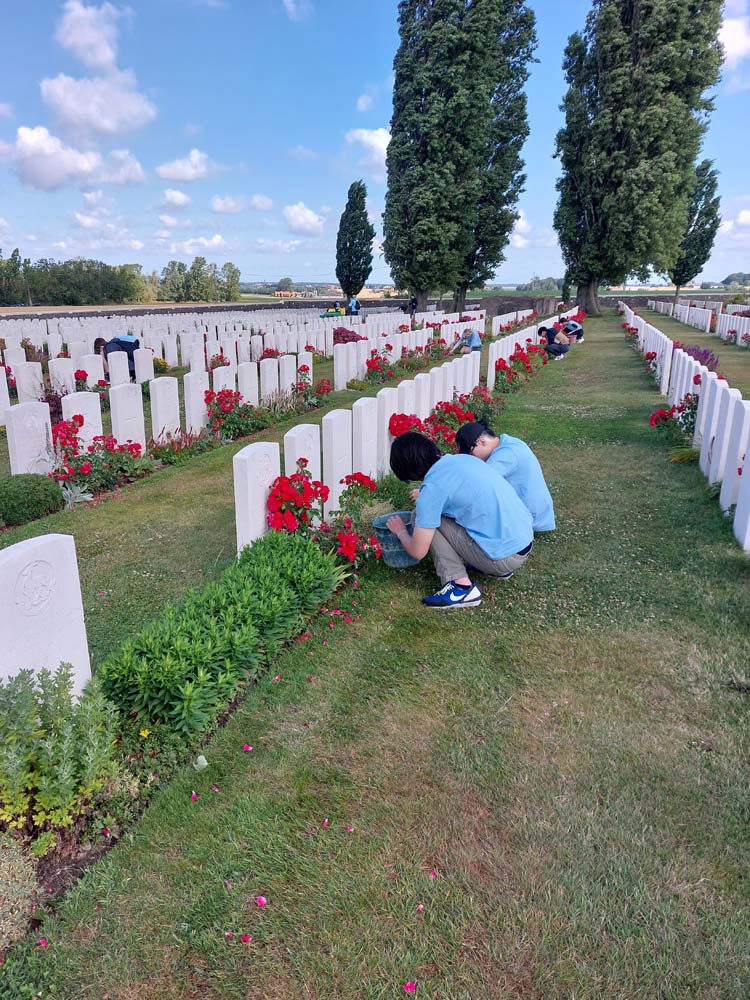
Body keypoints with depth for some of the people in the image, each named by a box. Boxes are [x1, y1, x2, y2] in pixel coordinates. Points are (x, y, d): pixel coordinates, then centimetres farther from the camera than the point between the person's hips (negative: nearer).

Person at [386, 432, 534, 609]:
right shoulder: (463, 458, 7)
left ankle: (461, 588, -7)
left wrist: (401, 531, 13)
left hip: (507, 556, -8)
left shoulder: (432, 487, -15)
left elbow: (417, 552, -7)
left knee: (421, 517, -1)